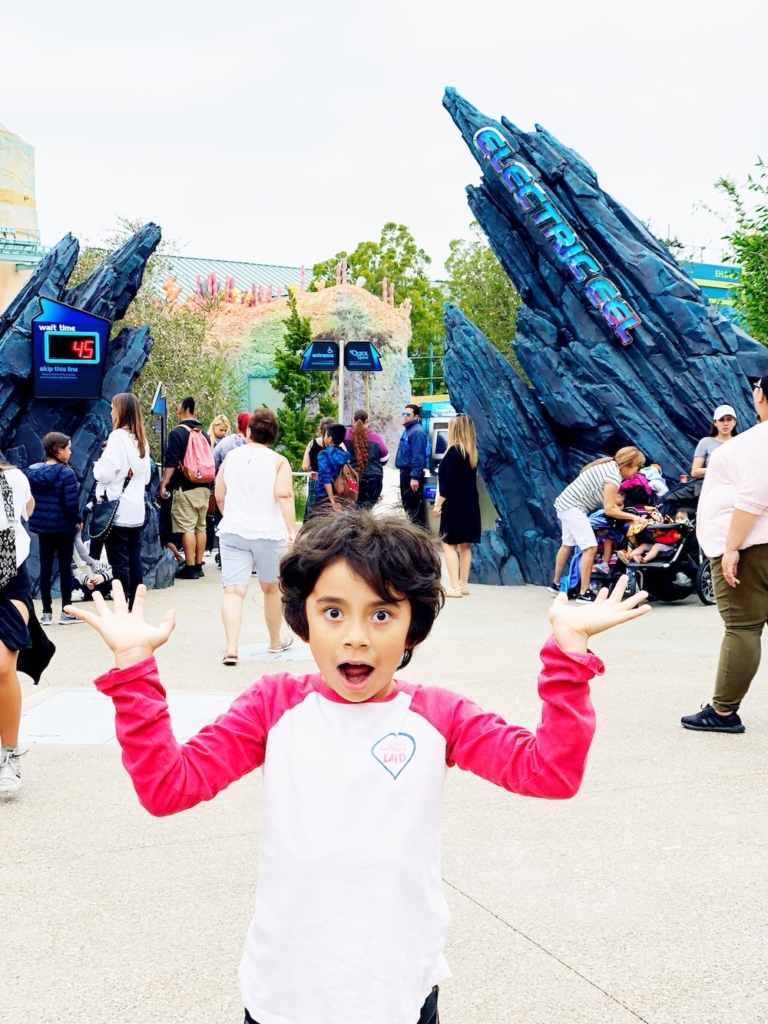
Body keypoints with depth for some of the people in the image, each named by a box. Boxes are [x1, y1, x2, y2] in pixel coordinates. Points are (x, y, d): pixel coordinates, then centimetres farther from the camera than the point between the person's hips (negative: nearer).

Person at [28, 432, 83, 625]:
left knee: (45, 568, 10)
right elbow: (71, 503, -18)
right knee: (65, 567, 4)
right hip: (63, 527, -5)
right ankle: (66, 613, 9)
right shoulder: (66, 473, -17)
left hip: (41, 525, 5)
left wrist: (36, 517, 14)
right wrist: (78, 520, -3)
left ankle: (47, 613, 14)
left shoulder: (32, 472, 3)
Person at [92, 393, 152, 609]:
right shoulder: (141, 439, 11)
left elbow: (105, 474, -15)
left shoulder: (117, 437, -12)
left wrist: (98, 464, 4)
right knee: (134, 561, 10)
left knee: (119, 563, -4)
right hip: (136, 510, 7)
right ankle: (135, 606, 14)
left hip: (117, 511, -7)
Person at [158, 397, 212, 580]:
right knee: (200, 526, 10)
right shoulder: (204, 433, 13)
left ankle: (190, 568, -7)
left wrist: (164, 483, -10)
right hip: (204, 486, 7)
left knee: (187, 527, -6)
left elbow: (171, 461, -14)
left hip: (185, 487, -7)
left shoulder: (177, 432, -8)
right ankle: (198, 565, 14)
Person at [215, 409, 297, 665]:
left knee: (233, 590, -5)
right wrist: (292, 531, -21)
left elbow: (219, 496, 12)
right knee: (271, 589, 17)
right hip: (269, 533, -1)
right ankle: (275, 642, 33)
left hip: (232, 531, 1)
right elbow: (283, 495, -18)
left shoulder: (231, 456, 6)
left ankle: (231, 648, -21)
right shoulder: (279, 462, -4)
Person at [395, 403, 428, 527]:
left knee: (413, 504, -7)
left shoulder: (417, 431, -17)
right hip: (405, 471, 10)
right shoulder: (407, 429, 14)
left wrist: (415, 477, -27)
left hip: (412, 473, -10)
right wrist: (404, 473, 18)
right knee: (407, 502, 17)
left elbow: (418, 456, -23)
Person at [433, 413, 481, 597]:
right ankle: (463, 585, 16)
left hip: (455, 504, -8)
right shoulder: (471, 452, 9)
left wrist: (438, 503, -14)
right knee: (464, 544, 12)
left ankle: (455, 587, -8)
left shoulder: (454, 451, -15)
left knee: (449, 544, -4)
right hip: (469, 503, 8)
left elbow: (449, 481, -19)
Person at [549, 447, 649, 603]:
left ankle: (555, 584, 36)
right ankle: (584, 594, -9)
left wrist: (626, 516, 4)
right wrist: (632, 517, -11)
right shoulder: (614, 476, -22)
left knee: (568, 545, 22)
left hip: (566, 504, 11)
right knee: (590, 547, -11)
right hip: (573, 508, -11)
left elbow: (608, 501, 9)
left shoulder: (610, 466, 7)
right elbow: (609, 509, -19)